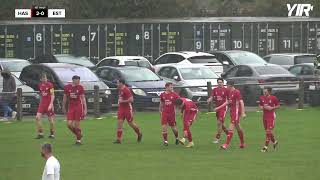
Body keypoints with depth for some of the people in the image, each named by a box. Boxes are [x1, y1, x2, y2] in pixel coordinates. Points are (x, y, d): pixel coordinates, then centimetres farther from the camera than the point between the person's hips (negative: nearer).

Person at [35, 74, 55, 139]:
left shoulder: (50, 85, -7)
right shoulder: (40, 86, 9)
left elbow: (52, 95, -10)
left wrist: (51, 104, -18)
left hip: (49, 104, -5)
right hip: (42, 104, 5)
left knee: (50, 119, 2)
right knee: (37, 117, -9)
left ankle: (52, 134, 16)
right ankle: (40, 133, -5)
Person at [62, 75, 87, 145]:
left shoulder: (80, 87, -3)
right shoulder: (67, 87, 2)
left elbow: (83, 98, -1)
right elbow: (65, 98, 13)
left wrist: (85, 109, -6)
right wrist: (63, 108, 17)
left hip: (79, 106, -3)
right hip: (71, 107, 3)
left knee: (76, 125, -3)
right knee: (69, 124, -5)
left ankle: (78, 140, 11)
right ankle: (78, 135, 20)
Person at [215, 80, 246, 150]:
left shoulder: (237, 92, -14)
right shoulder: (229, 92, 11)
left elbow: (241, 102, -16)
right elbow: (227, 102, 22)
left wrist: (243, 113, -21)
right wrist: (218, 108, 21)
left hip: (236, 111, -9)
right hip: (232, 111, 9)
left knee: (231, 127, -11)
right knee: (237, 127, 14)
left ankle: (227, 144, -13)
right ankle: (242, 143, 23)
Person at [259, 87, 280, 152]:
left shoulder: (273, 98, -9)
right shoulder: (261, 98, 4)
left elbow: (278, 105, -1)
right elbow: (260, 106, 15)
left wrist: (271, 108, -16)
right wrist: (261, 107, -8)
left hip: (271, 116, -6)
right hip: (265, 116, 6)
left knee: (269, 131, -12)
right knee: (267, 131, 11)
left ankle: (265, 147, -11)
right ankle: (274, 142, 35)